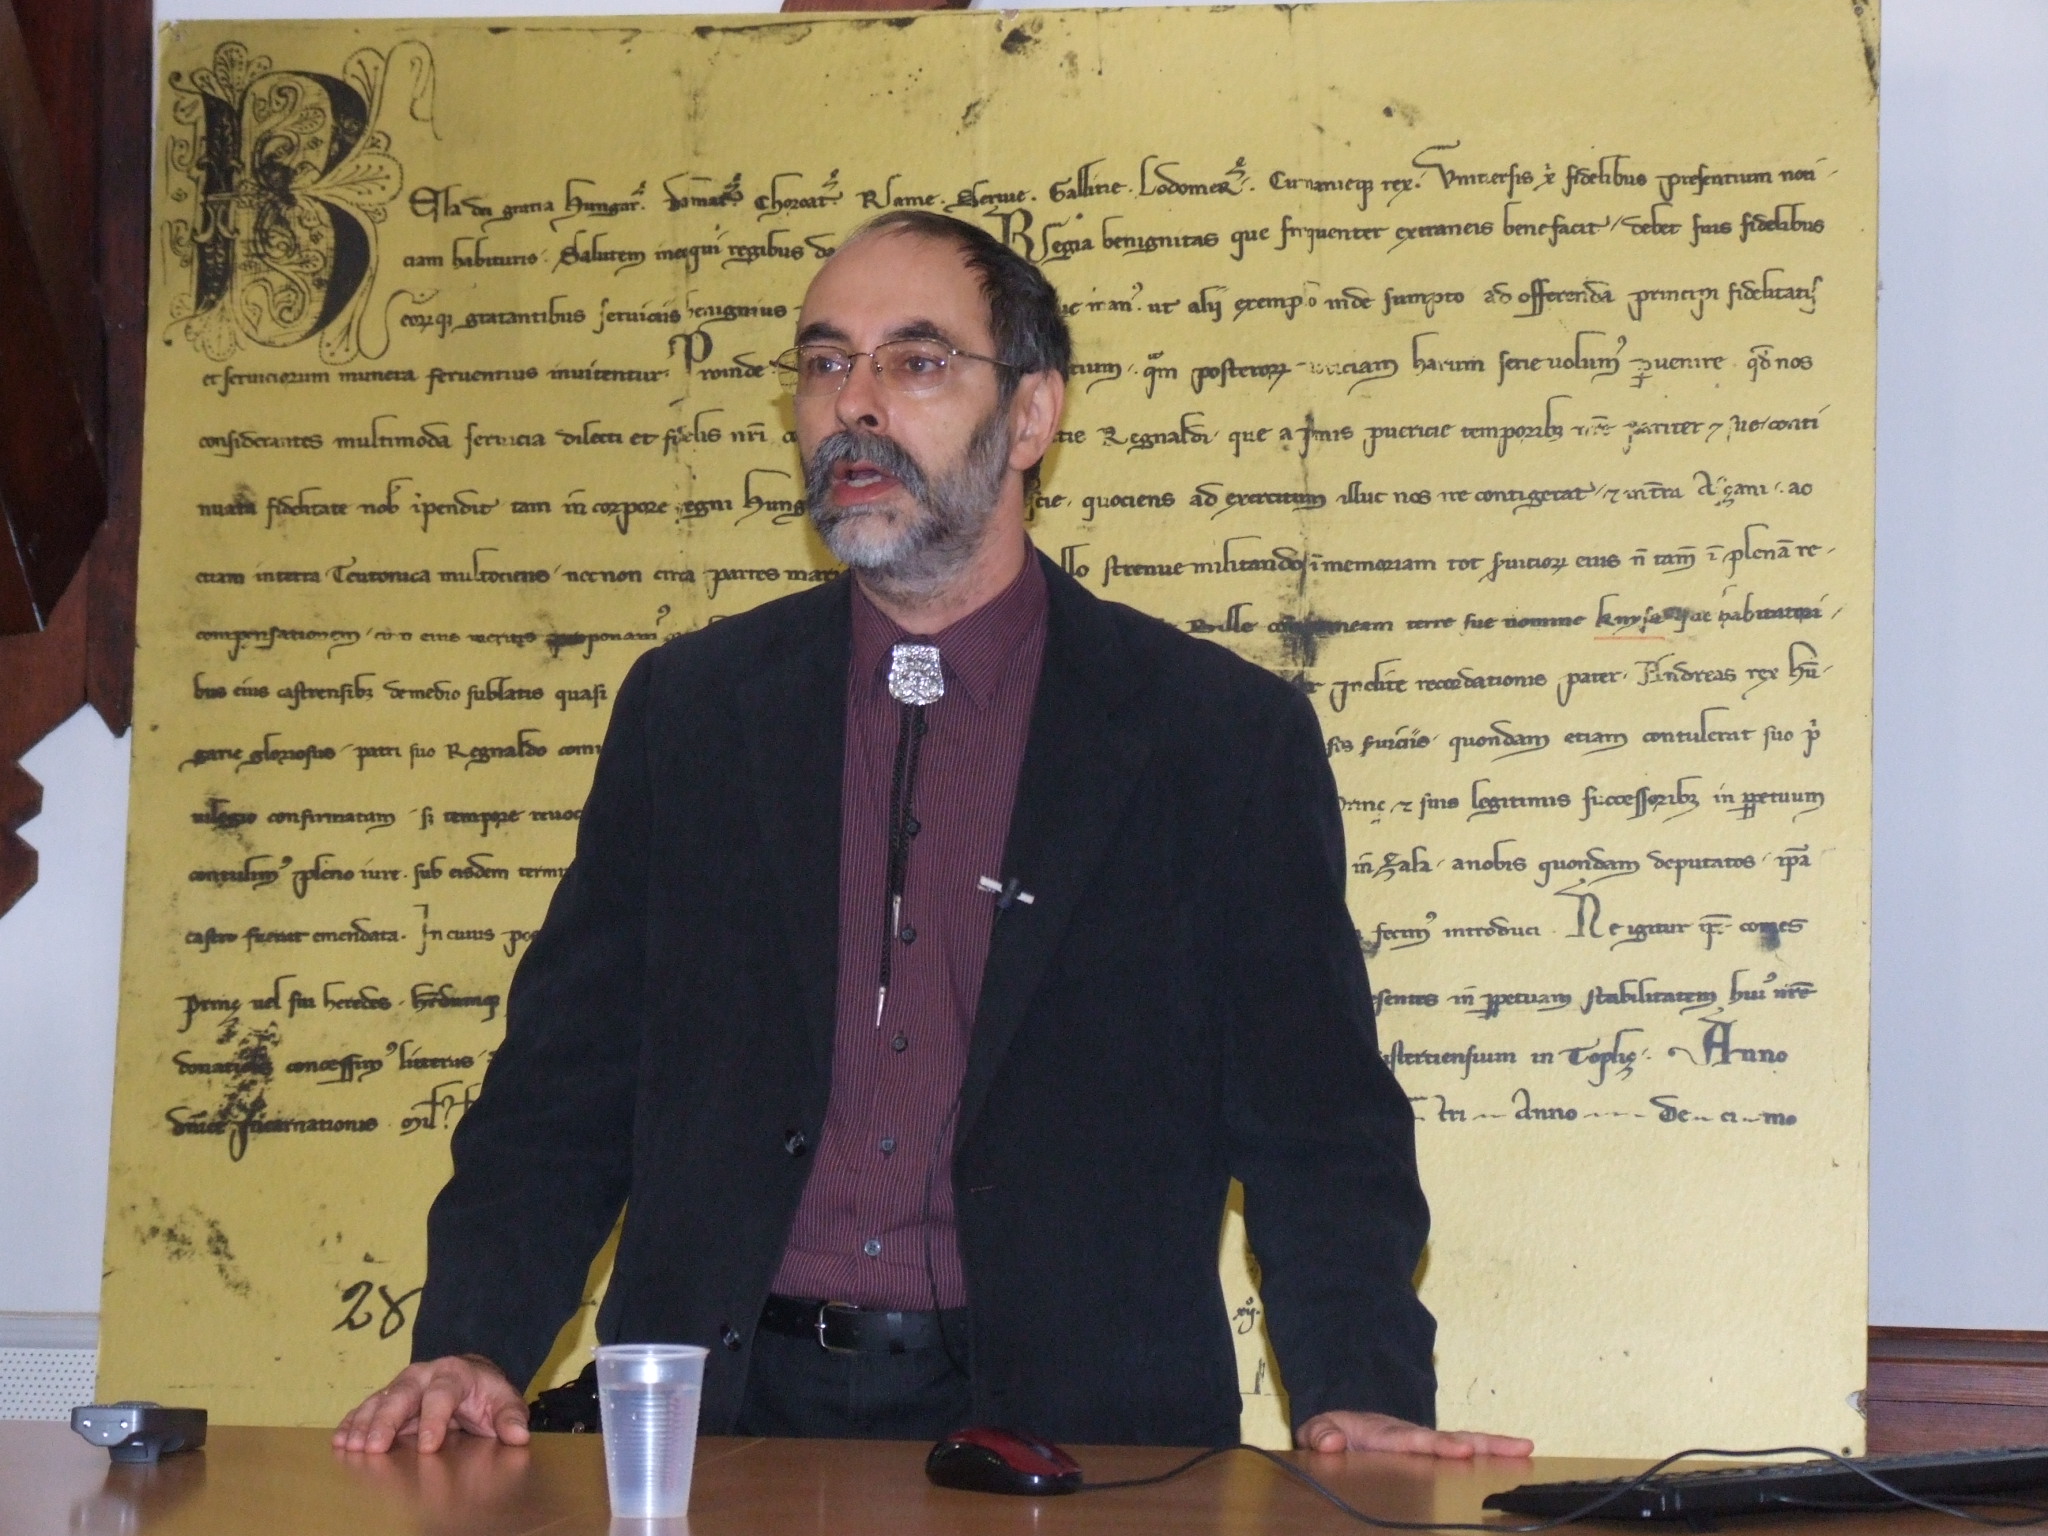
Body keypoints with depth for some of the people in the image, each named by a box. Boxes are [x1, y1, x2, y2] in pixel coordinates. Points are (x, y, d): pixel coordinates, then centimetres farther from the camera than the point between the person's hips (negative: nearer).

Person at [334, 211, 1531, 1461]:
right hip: (736, 1418, 2)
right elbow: (566, 1085, 13)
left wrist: (1365, 1394, -13)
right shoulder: (689, 711, 14)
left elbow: (1322, 1124, 5)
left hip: (1067, 1442, -1)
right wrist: (470, 1348, -3)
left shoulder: (1228, 737, 6)